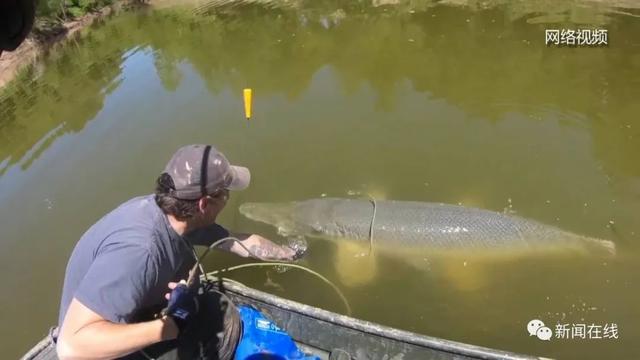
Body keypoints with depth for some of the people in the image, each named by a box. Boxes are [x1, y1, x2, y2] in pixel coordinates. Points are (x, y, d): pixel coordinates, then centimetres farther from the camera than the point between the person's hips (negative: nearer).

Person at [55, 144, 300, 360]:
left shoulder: (178, 217, -12)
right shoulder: (137, 248, -39)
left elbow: (242, 243, 5)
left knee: (223, 317, 8)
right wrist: (170, 327, -39)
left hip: (136, 325, 7)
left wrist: (289, 253, 19)